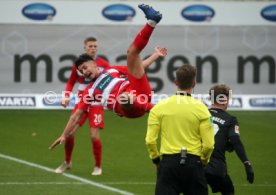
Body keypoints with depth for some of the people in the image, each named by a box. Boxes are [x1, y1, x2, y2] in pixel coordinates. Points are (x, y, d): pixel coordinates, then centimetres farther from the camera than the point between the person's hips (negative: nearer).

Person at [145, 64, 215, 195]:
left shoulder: (160, 107, 1)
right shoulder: (201, 108, -2)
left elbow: (150, 140, -2)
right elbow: (209, 144, -4)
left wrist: (156, 159, 15)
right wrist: (204, 160, 15)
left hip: (168, 162, 0)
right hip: (193, 164, 0)